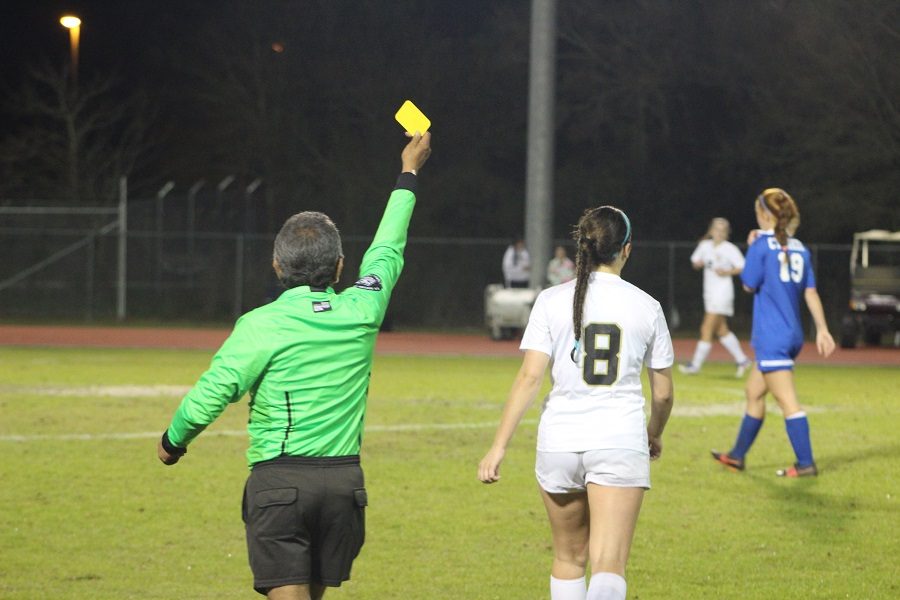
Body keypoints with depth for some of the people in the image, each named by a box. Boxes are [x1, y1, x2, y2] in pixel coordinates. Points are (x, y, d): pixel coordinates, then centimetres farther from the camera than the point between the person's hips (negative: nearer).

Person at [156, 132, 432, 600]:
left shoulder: (261, 325, -9)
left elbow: (208, 397, -10)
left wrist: (172, 441, 11)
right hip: (345, 478, 4)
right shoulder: (361, 313, 4)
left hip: (279, 480, -4)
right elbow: (387, 251, 21)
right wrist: (408, 173, 37)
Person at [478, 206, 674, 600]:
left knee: (569, 559, 19)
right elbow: (663, 393, 9)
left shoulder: (552, 301, 0)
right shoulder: (645, 306, 2)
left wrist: (499, 446, -6)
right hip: (621, 442, -1)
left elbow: (529, 378, -8)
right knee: (608, 567, -9)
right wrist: (654, 434, 30)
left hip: (560, 441, 1)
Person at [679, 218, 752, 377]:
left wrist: (727, 272, -22)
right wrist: (698, 263, -3)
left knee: (707, 329, -9)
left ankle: (695, 365, -5)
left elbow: (742, 268, -9)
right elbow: (695, 262, 19)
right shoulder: (705, 246, 8)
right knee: (721, 330, 13)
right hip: (709, 292, 7)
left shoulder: (730, 249, -9)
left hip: (722, 294, -7)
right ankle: (742, 360, 25)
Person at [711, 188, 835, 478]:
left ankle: (806, 463, -11)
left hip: (771, 337, -8)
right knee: (753, 392, 19)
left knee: (787, 400, -8)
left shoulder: (762, 245, -12)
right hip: (792, 334, 8)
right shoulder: (798, 248, 9)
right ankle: (737, 456, 27)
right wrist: (822, 329, 9)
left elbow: (749, 285, -3)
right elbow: (811, 292, 8)